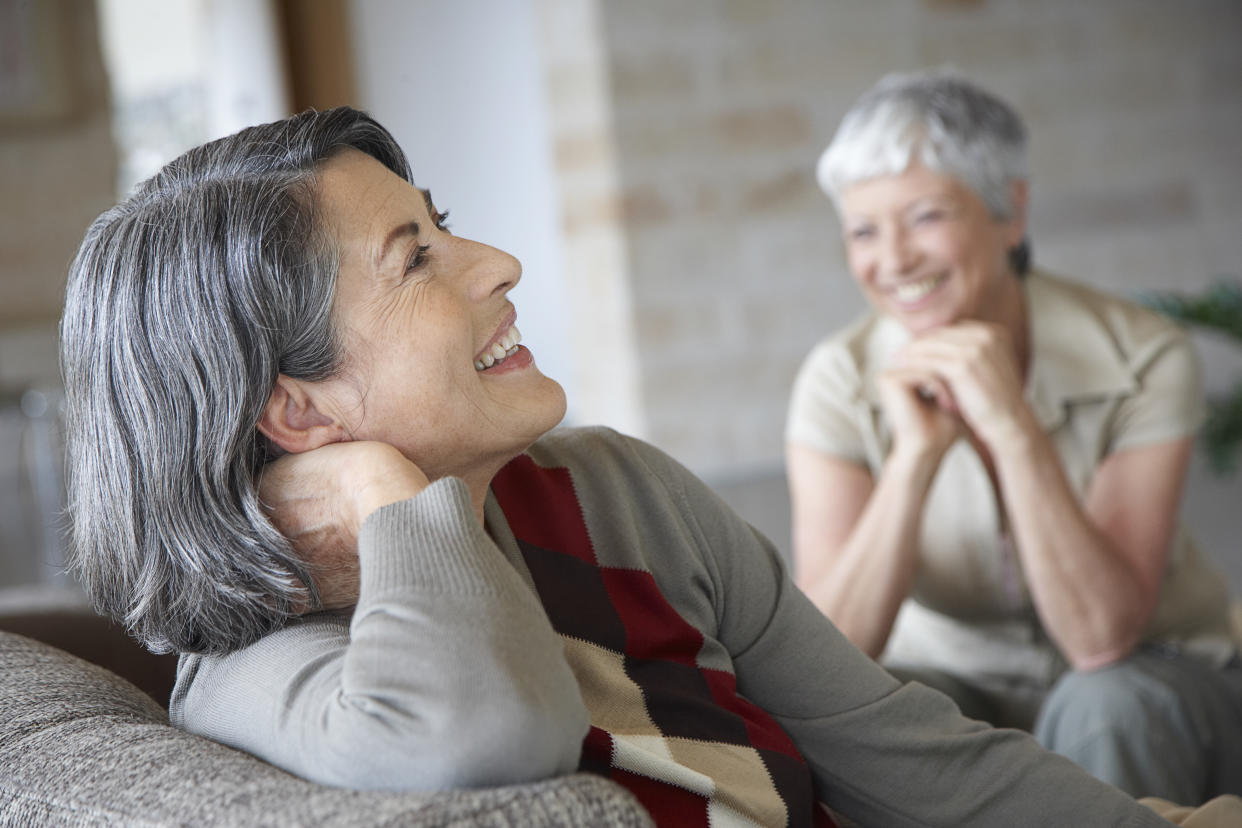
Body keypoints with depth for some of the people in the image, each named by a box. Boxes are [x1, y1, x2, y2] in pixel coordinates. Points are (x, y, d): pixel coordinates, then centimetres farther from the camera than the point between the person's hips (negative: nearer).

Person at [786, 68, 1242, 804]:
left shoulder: (1143, 363, -20)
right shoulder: (843, 383, -15)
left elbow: (1102, 636, -28)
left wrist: (1012, 427, -37)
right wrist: (913, 459, -34)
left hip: (1153, 694, -1)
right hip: (959, 687, 2)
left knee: (1106, 707, -36)